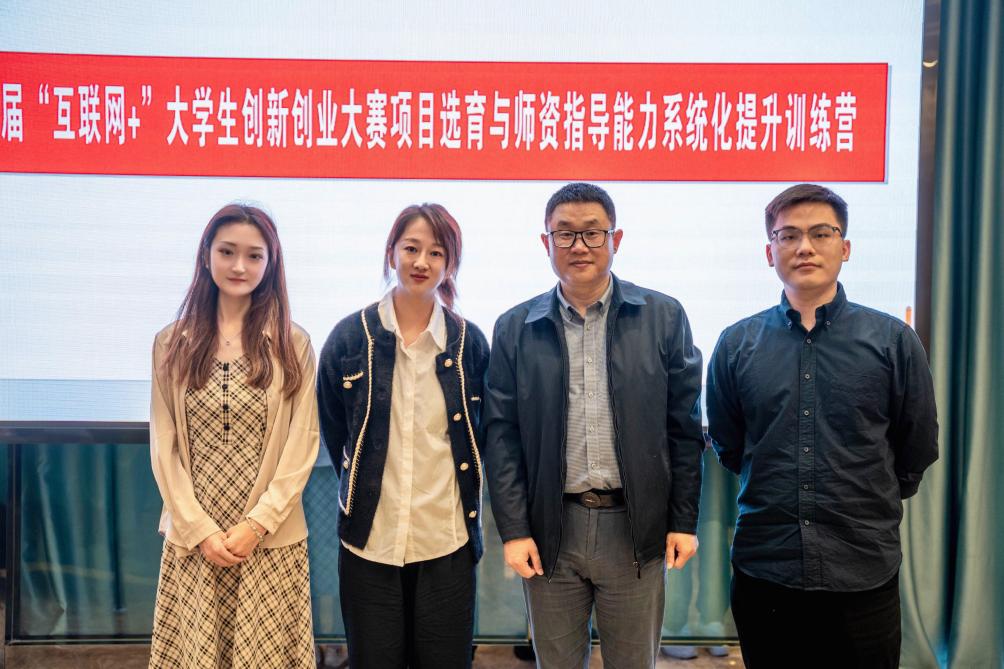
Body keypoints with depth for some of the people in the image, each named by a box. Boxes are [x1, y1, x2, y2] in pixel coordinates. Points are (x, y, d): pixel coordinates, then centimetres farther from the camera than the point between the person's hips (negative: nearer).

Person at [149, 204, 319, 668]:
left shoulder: (293, 345, -1)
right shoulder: (172, 344, 3)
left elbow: (303, 444, -3)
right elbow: (163, 446, 2)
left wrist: (257, 524, -10)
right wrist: (200, 529, -6)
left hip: (272, 540, -1)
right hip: (192, 539, 1)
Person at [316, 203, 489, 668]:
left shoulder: (470, 342, 0)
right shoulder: (350, 336, -3)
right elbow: (332, 432, 8)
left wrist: (467, 510, 11)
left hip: (448, 542, 1)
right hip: (369, 539, 0)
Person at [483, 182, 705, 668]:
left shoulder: (664, 317, 0)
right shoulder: (515, 328, 2)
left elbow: (684, 428, 2)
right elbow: (501, 435, 1)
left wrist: (684, 520, 0)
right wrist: (513, 530, -4)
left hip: (634, 527, 0)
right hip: (550, 527, 1)